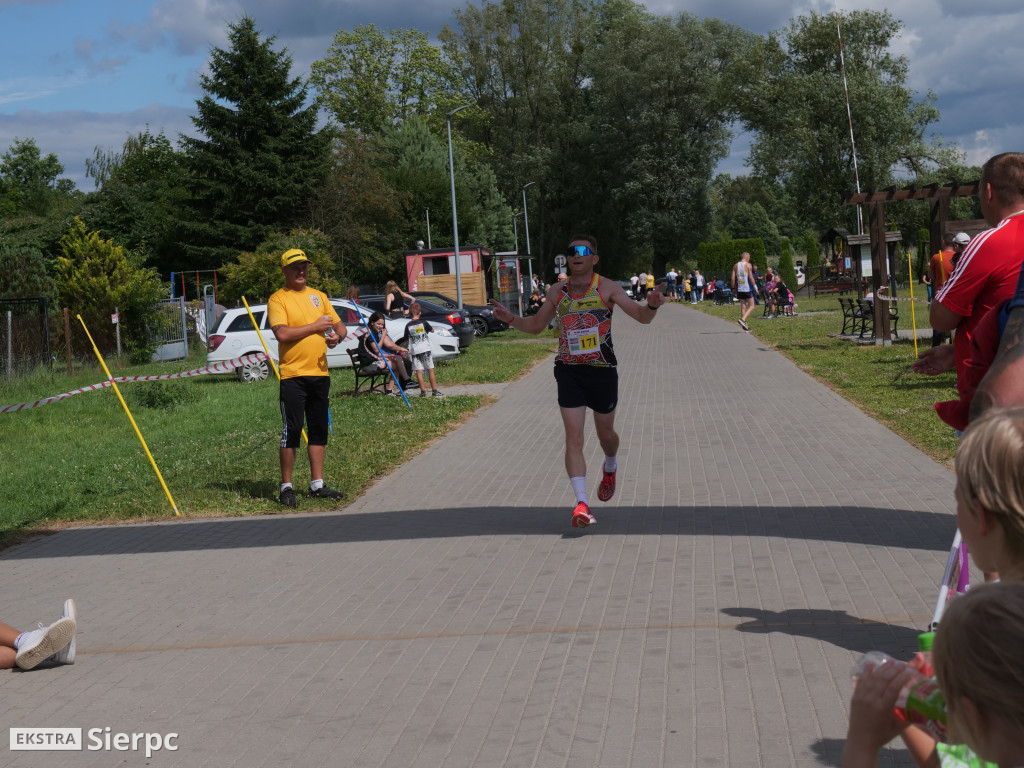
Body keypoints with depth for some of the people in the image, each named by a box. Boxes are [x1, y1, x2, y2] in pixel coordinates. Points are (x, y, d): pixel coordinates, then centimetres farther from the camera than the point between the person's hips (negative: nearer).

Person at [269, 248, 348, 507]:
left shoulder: (318, 296, 16)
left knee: (318, 430, 9)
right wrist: (315, 326, -11)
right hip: (293, 375, -6)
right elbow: (282, 333, -18)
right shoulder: (278, 299, -4)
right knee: (292, 430, -5)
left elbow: (340, 326, 18)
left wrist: (336, 335, -5)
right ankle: (286, 487, 3)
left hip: (320, 372, 6)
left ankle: (317, 484, 17)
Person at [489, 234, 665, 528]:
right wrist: (510, 319, 0)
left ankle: (610, 468, 50)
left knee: (605, 434, 15)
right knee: (573, 438, -10)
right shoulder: (557, 291, 5)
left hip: (602, 371, -1)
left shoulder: (606, 288, -4)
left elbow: (641, 316, -8)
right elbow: (536, 325, 18)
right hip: (568, 371, 1)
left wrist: (651, 306, -31)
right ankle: (581, 504, -13)